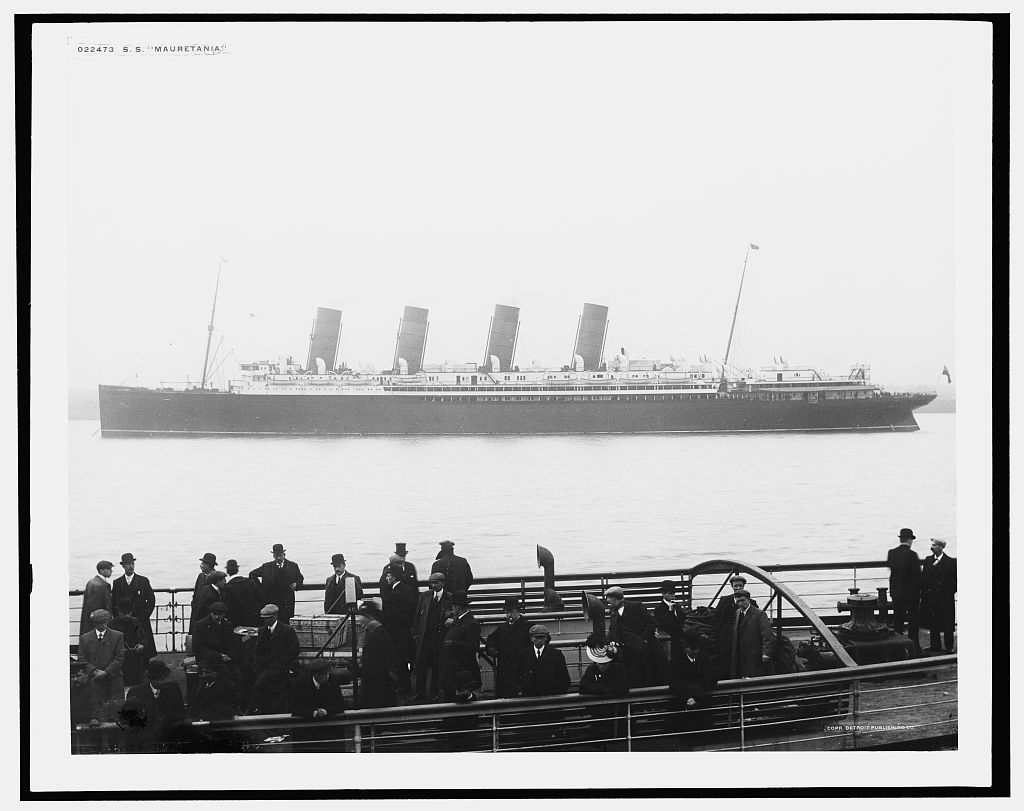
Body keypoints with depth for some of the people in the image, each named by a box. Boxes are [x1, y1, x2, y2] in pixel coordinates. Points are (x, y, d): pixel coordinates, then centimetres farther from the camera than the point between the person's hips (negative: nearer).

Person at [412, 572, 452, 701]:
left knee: (436, 666, 6)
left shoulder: (449, 598, -3)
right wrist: (415, 633, 6)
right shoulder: (425, 595, 5)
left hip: (440, 637, -2)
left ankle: (434, 694, 19)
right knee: (421, 665, 5)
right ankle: (420, 693, 16)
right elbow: (417, 615, 9)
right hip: (424, 636, 2)